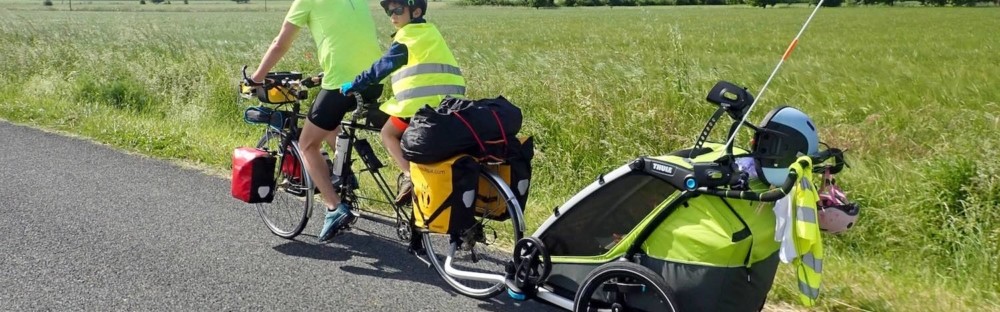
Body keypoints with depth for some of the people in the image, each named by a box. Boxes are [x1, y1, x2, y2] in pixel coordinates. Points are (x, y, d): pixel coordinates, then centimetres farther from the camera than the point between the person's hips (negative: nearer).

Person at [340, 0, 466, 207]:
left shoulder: (408, 34, -1)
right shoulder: (429, 32, 25)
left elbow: (384, 65, -5)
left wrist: (355, 85, 1)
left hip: (423, 102, -8)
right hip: (449, 103, 8)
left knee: (388, 134, 10)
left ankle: (411, 176, -8)